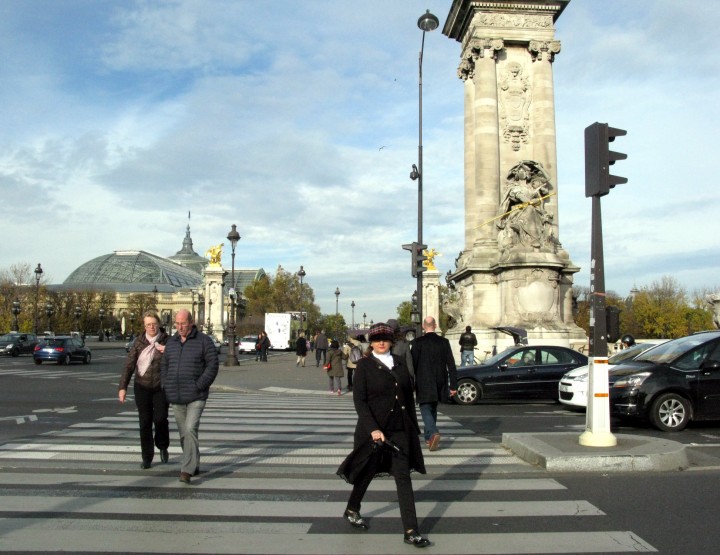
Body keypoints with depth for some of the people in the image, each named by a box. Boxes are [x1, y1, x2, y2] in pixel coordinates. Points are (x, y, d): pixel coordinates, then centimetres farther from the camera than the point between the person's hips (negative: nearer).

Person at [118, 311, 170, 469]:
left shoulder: (167, 341, -4)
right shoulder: (139, 342, 0)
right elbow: (129, 364, -1)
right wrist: (122, 387, -6)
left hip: (161, 387, -1)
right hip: (142, 386, 1)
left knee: (160, 418, -10)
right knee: (145, 422, 3)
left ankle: (163, 447, 19)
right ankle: (147, 457, 15)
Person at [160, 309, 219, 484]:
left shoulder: (204, 341, -4)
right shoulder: (171, 342, 12)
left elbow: (212, 366, -9)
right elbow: (164, 365, 18)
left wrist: (199, 386, -15)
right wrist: (166, 388, 5)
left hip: (196, 397, -5)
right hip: (176, 398, 5)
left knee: (190, 430, -16)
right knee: (184, 433, 10)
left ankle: (187, 470, -13)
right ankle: (194, 466, 23)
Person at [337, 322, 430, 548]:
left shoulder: (399, 362, 7)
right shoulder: (364, 365, -7)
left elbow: (409, 395, 12)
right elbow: (359, 400, -13)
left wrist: (414, 426, 11)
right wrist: (373, 429, -22)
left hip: (400, 428, 4)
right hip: (374, 428, -3)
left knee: (404, 476, 0)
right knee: (368, 472, 13)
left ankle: (410, 531, 3)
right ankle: (351, 511, 39)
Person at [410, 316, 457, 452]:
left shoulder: (418, 342, -8)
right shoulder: (444, 342, 1)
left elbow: (413, 364, -9)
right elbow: (451, 365, 0)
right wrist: (453, 385, 4)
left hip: (424, 383, -4)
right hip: (439, 383, 4)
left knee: (426, 409, 1)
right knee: (433, 409, 19)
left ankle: (433, 433, -22)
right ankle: (428, 437, 28)